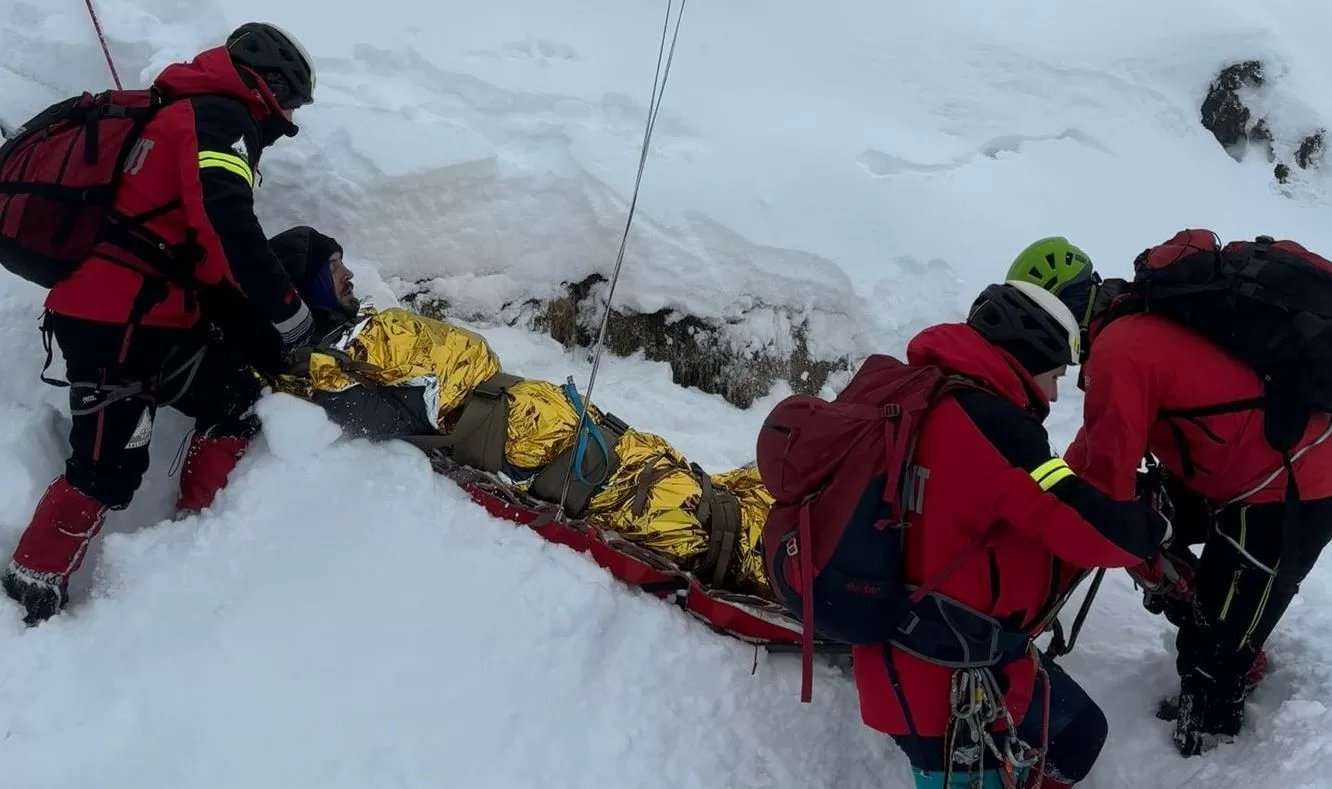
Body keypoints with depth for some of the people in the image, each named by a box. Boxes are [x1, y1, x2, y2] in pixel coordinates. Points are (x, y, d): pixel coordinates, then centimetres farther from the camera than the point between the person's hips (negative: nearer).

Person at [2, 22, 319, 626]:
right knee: (110, 469, -9)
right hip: (117, 321, -10)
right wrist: (286, 309, -15)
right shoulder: (221, 116, -7)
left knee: (235, 397, 11)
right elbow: (226, 226, -22)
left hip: (144, 316, 10)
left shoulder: (187, 113, 24)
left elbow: (198, 242, 23)